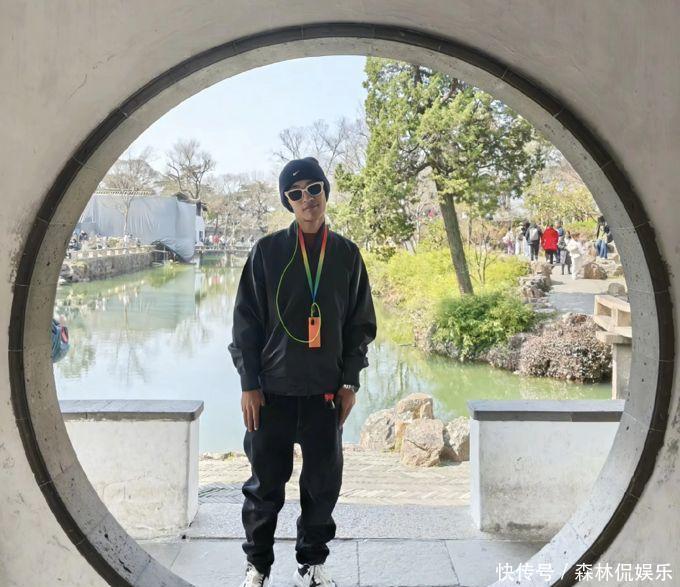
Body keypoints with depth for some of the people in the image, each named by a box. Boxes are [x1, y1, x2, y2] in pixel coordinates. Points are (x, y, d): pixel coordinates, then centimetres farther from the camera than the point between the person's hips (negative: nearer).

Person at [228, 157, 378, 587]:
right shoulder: (267, 250, 0)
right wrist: (249, 383, -5)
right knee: (266, 483, 6)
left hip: (326, 390, 2)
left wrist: (350, 381, 3)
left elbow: (361, 323, 8)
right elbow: (246, 320, 0)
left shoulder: (347, 253, 5)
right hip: (272, 389, -1)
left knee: (323, 483, 7)